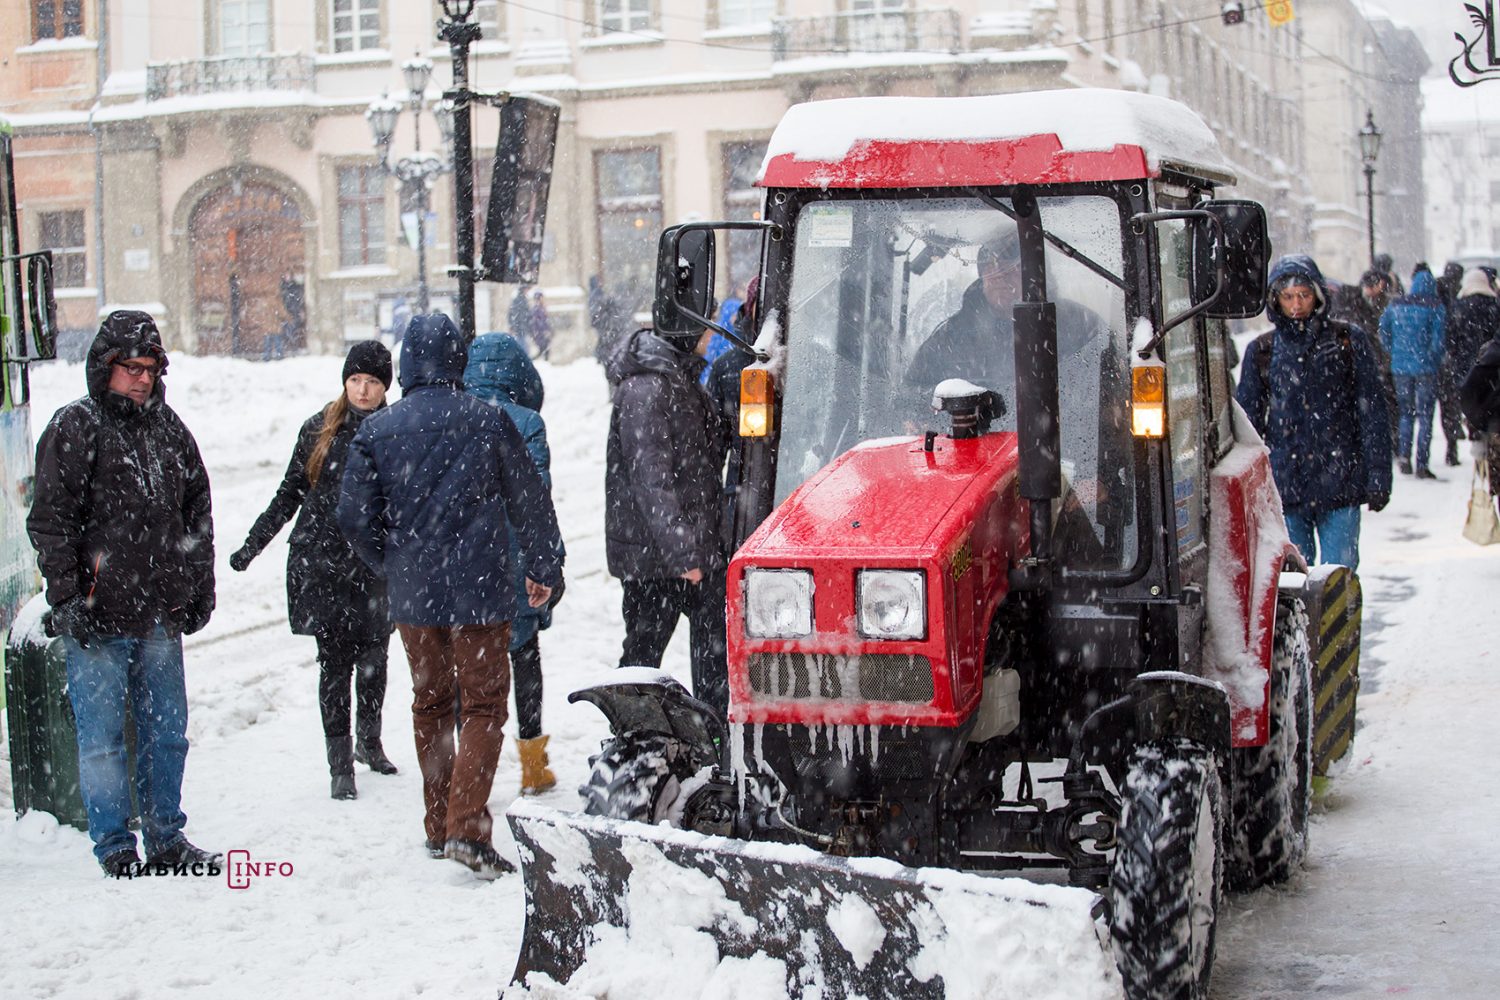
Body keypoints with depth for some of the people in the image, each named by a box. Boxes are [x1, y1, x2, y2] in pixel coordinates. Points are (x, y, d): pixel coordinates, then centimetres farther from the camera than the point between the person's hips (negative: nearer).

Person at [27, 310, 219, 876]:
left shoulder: (168, 429, 14)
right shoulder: (74, 429, -4)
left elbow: (197, 513, 21)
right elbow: (49, 521, -7)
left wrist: (200, 587, 16)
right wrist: (66, 599, -12)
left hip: (161, 616, 5)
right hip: (98, 617, -5)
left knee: (167, 732, 10)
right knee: (102, 736, 0)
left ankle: (165, 839, 20)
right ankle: (114, 846, 8)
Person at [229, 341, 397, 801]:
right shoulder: (319, 430, 3)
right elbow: (289, 495, 11)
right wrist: (251, 546, 10)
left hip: (373, 568, 1)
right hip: (319, 562, 0)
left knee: (373, 659, 6)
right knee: (335, 662, -1)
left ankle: (369, 742, 30)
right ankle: (340, 766, 6)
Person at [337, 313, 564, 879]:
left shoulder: (375, 430, 0)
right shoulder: (486, 421, -5)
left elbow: (355, 518, 1)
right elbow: (530, 500, 2)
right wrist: (543, 569, 15)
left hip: (412, 596, 3)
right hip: (479, 592, -3)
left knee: (430, 704, 17)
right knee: (484, 704, 2)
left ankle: (438, 828, 21)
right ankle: (467, 827, -13)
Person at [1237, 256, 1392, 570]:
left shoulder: (1348, 341, 6)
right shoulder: (1261, 351, 9)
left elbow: (1372, 414, 5)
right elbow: (1248, 421, 12)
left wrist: (1378, 478, -1)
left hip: (1340, 483, -1)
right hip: (1285, 484, 1)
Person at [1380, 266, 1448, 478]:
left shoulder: (1396, 305, 4)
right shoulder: (1435, 306, -7)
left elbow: (1384, 332, 5)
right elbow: (1438, 337, -11)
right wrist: (1435, 360, 2)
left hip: (1401, 366, 3)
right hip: (1425, 367, -3)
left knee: (1406, 413, 17)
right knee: (1425, 415, 2)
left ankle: (1404, 454, 3)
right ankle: (1421, 465, -1)